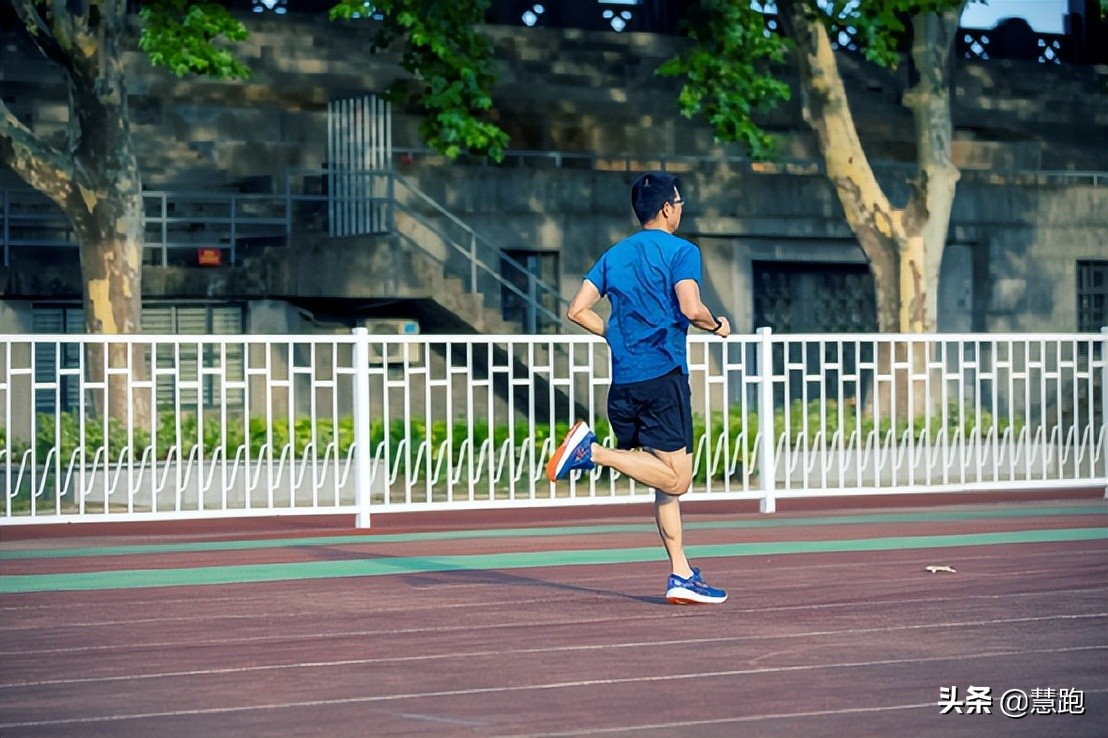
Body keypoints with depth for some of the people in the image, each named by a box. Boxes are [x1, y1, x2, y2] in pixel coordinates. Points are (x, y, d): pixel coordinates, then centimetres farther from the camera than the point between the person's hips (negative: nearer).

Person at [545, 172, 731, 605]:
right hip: (663, 376, -7)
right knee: (675, 479, -8)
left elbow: (577, 310, 10)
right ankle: (593, 450, -22)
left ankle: (682, 576, 7)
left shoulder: (614, 256, 16)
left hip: (623, 381, 7)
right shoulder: (681, 252, -3)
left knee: (665, 480, 11)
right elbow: (690, 308, -18)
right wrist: (717, 324, 3)